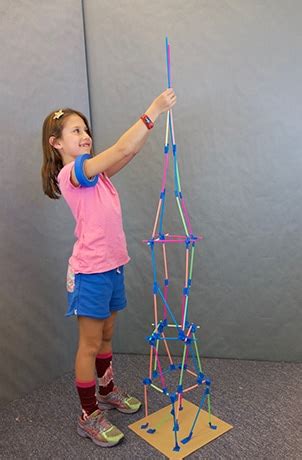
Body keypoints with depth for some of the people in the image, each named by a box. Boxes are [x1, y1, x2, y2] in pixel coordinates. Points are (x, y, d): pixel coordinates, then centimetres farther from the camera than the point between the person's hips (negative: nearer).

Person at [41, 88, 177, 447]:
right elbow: (121, 150, -26)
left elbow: (131, 151, 1)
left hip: (112, 266, 8)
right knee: (90, 344, 5)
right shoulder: (71, 173, -15)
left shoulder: (96, 171, 11)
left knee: (106, 336, 22)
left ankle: (107, 391, 41)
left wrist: (157, 115, -9)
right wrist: (153, 111, -25)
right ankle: (89, 417, 21)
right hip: (90, 271, -8)